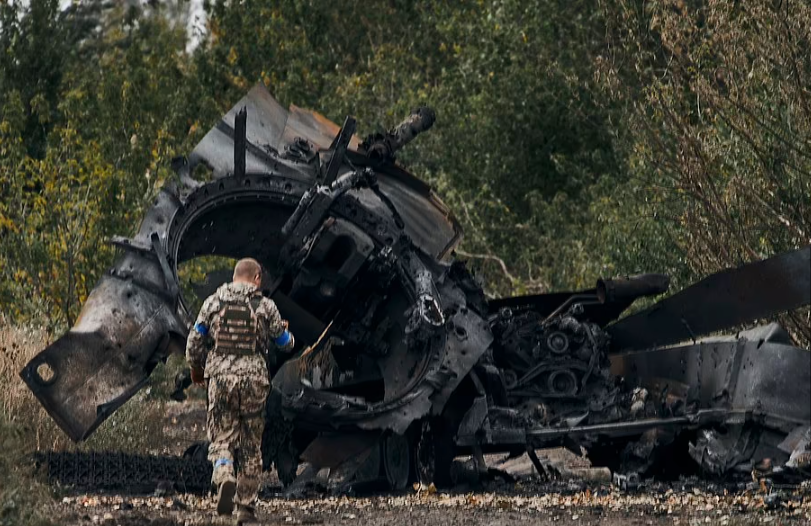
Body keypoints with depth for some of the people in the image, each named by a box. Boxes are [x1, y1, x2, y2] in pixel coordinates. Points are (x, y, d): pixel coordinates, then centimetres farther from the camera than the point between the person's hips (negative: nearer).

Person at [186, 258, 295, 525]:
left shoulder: (213, 302, 4)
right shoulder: (265, 305, 0)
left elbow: (194, 342, 6)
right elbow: (285, 343, 9)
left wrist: (196, 369, 24)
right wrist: (286, 332, 34)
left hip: (220, 376, 1)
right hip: (253, 379, -1)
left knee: (222, 437, 8)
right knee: (251, 445, 9)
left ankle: (224, 476, -24)